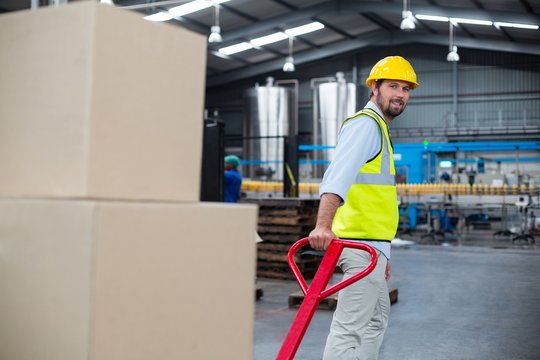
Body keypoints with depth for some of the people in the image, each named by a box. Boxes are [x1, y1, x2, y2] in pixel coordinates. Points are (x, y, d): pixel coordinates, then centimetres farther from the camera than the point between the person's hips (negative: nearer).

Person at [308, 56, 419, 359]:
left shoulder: (378, 128, 23)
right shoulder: (366, 124, -9)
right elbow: (338, 176, -27)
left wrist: (383, 254, 26)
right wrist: (323, 225, -42)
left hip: (370, 244, 11)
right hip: (364, 245, -11)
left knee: (377, 318, 22)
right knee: (350, 327, -11)